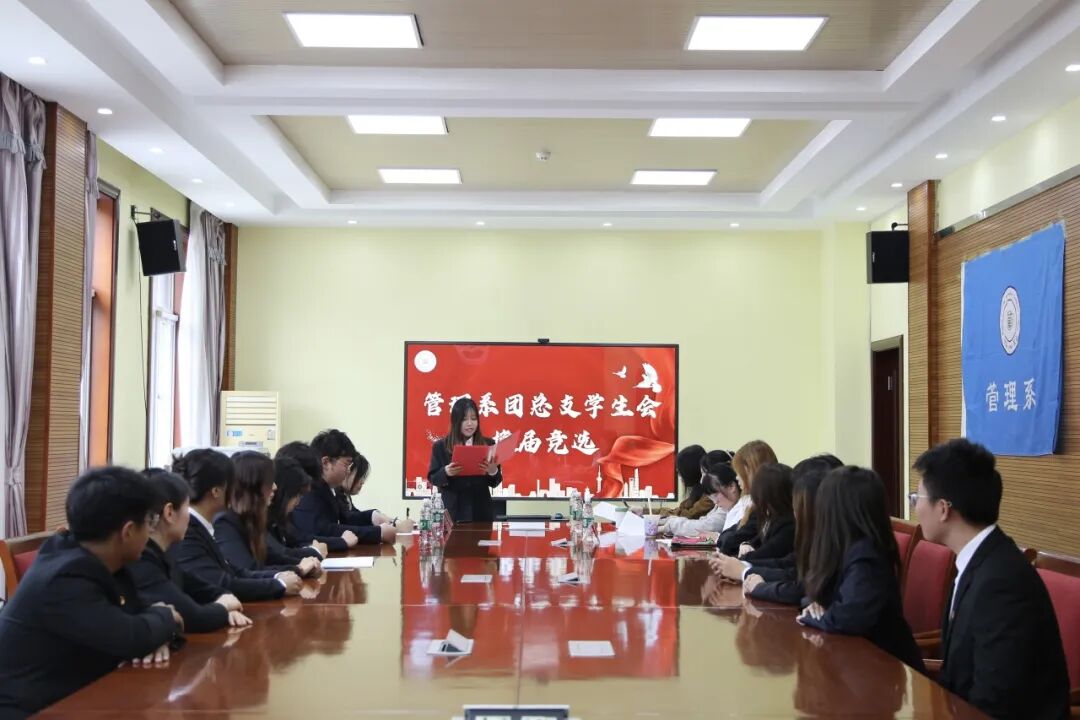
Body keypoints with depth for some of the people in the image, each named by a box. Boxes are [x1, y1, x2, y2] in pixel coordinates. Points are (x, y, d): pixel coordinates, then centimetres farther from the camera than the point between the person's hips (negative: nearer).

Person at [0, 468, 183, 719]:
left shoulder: (101, 566, 3)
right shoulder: (63, 581, -24)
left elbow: (137, 615, 9)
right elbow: (131, 638, -29)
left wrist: (157, 635, -13)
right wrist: (166, 618, -9)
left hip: (71, 699, 8)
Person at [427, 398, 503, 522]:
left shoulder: (488, 444, 5)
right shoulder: (440, 446, 2)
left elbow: (495, 482, 5)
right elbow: (432, 478, 2)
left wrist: (493, 471, -17)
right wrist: (445, 472, -18)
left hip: (481, 511, 1)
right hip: (452, 512, -1)